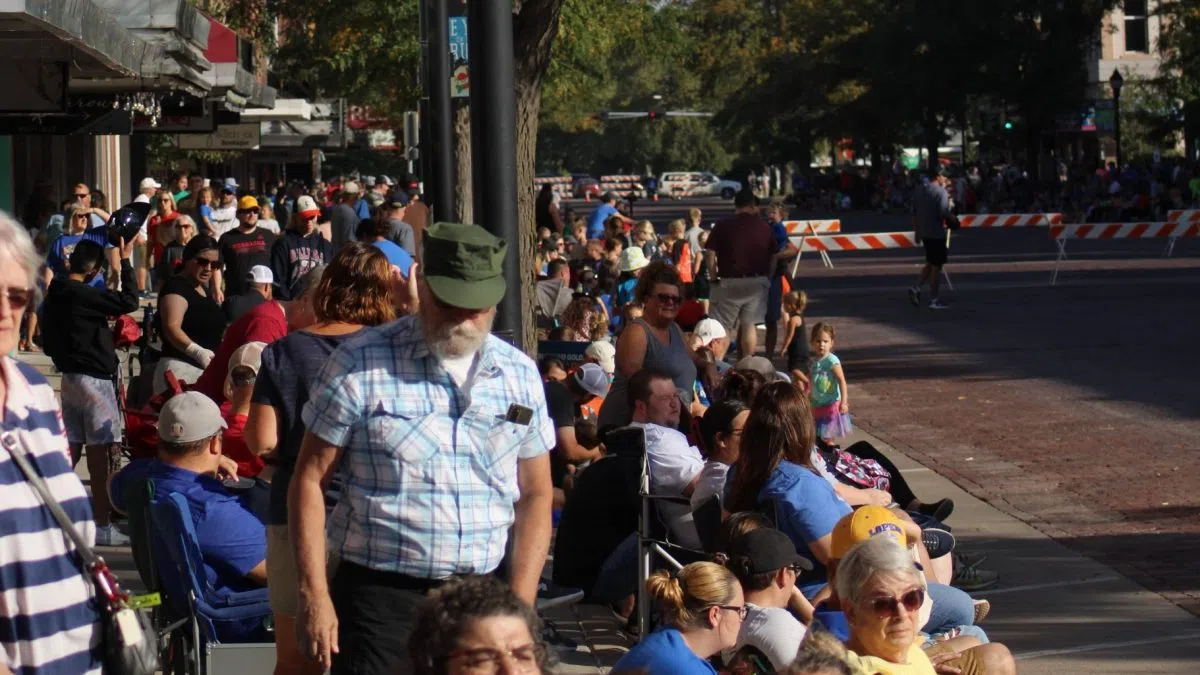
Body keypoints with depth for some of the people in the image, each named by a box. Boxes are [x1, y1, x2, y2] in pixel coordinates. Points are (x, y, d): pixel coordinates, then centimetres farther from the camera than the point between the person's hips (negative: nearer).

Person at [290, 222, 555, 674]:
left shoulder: (520, 374, 8)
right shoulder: (361, 365, -5)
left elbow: (535, 496, 12)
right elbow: (309, 480, -3)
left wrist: (521, 604, 2)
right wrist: (314, 594, -9)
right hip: (379, 594, -4)